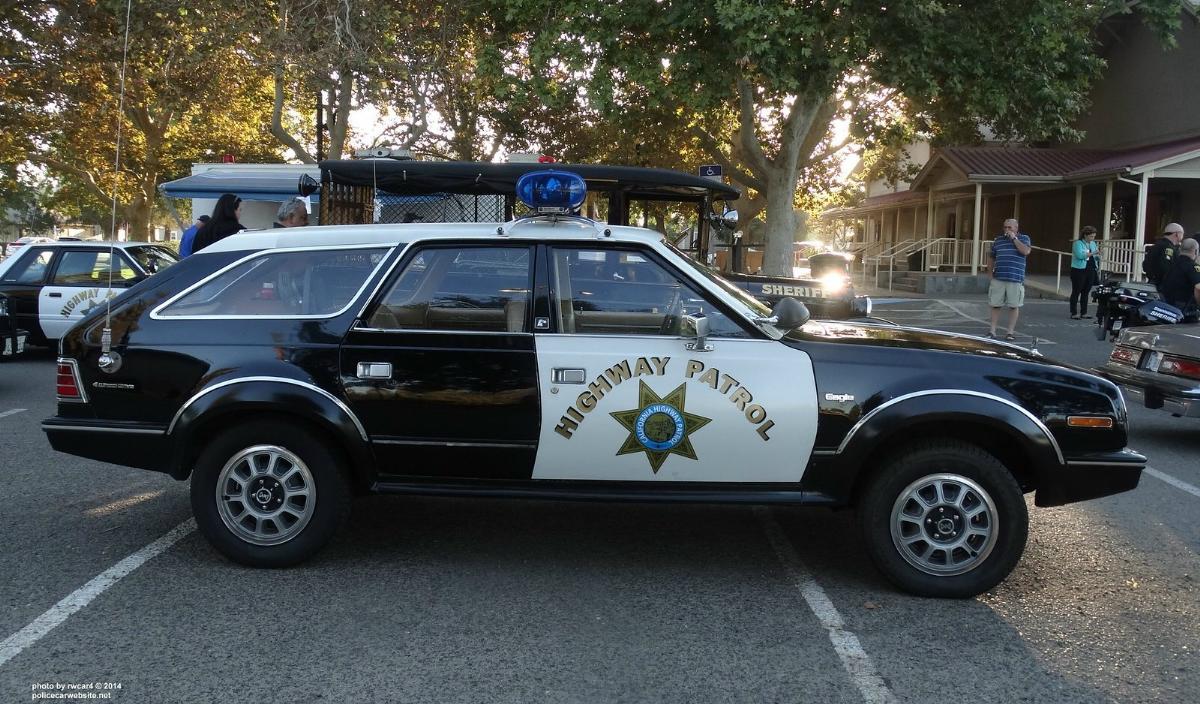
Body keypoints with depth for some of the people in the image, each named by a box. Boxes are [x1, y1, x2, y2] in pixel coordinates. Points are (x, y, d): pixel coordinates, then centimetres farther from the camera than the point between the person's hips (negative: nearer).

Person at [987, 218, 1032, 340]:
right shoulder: (998, 239, 13)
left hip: (1015, 280, -2)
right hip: (998, 279, 2)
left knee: (1014, 306, 2)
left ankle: (1010, 331, 9)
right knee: (995, 305, 3)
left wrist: (1014, 238, -9)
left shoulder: (1024, 238, 6)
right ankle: (992, 331, 10)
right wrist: (991, 273, 11)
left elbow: (1026, 251, -14)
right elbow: (993, 258, 18)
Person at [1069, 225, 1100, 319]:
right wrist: (1093, 253, -23)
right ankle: (1074, 313, 1)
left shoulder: (1093, 243, 14)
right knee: (1076, 292, -1)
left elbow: (1095, 257, 16)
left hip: (1091, 271, 6)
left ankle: (1083, 312, 14)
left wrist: (1098, 255, -6)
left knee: (1086, 292, 9)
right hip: (1079, 270, -6)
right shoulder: (1078, 243, -7)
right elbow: (1080, 255, -21)